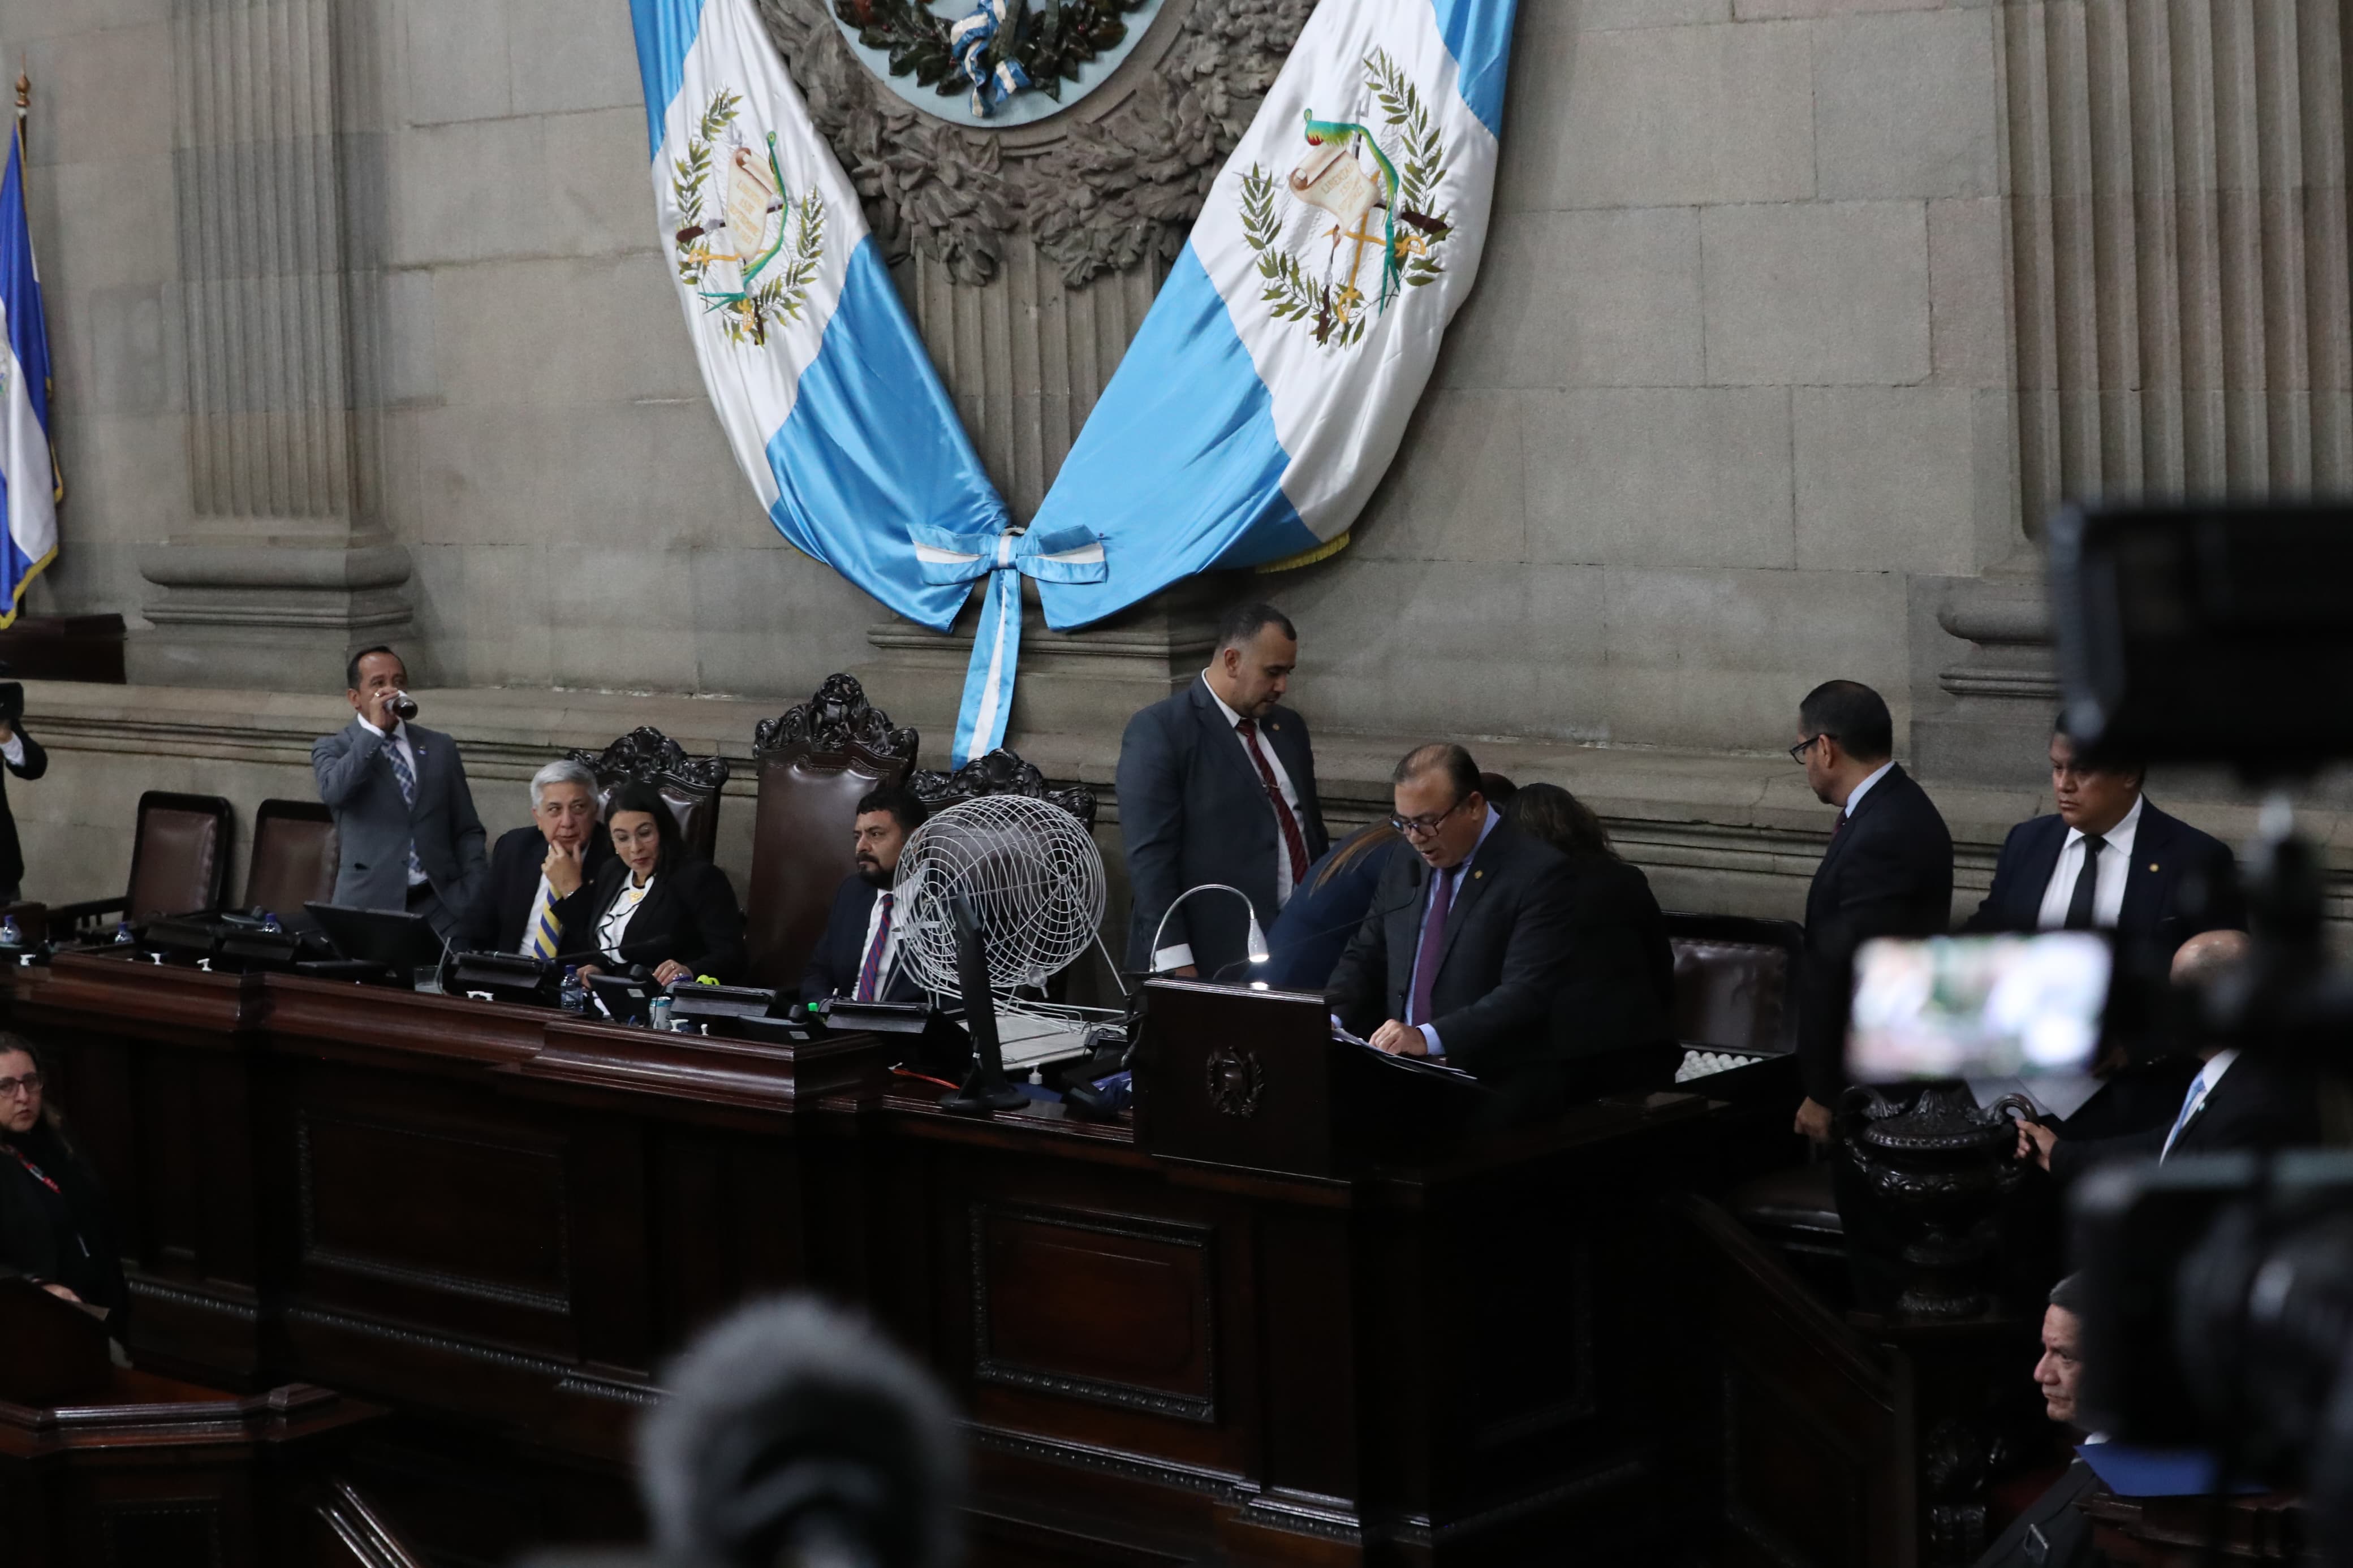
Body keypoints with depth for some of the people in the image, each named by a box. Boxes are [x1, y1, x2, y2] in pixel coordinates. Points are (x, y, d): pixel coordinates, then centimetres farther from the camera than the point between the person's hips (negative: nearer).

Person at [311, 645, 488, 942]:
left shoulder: (440, 747, 15)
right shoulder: (332, 748, 7)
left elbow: (468, 831, 15)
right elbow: (334, 792, -16)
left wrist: (479, 900, 2)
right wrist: (375, 729, -11)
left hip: (439, 906, 2)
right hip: (367, 906, -2)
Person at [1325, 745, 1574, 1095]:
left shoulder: (1537, 874, -9)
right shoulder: (1405, 866, 14)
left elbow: (1527, 991, -17)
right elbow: (1365, 957, 20)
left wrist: (1428, 1038, -26)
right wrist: (1330, 1019, -1)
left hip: (1497, 1091, -7)